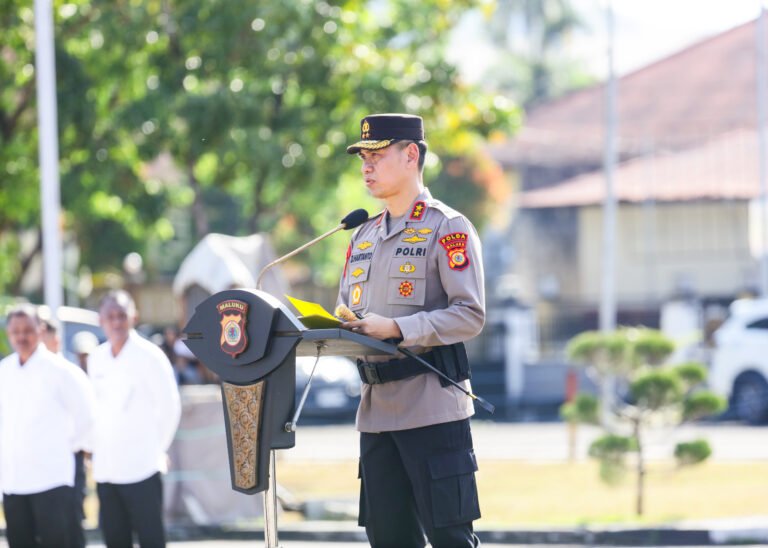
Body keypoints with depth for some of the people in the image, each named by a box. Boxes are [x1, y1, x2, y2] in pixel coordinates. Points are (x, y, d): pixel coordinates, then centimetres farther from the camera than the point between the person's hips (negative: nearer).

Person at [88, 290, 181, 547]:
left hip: (141, 467, -5)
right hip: (105, 467, 5)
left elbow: (170, 407, -3)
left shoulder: (150, 356, -7)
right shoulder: (96, 358, 9)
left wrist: (155, 448, 0)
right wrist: (95, 451, 10)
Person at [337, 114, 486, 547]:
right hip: (377, 410, 7)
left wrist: (396, 328, -22)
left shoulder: (448, 228, -4)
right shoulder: (364, 237, 18)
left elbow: (470, 315, -13)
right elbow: (349, 312, 22)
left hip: (434, 408, -7)